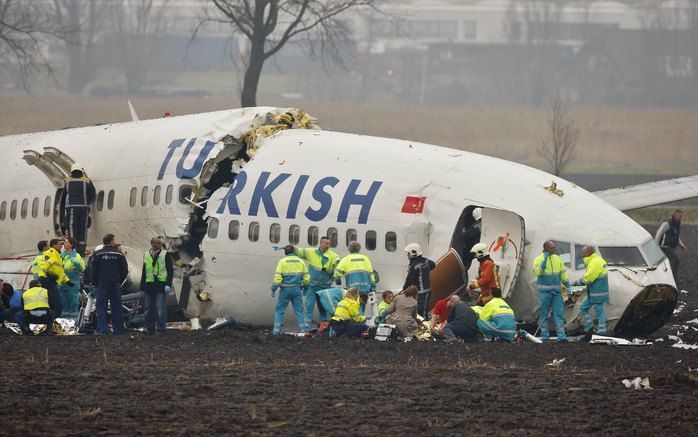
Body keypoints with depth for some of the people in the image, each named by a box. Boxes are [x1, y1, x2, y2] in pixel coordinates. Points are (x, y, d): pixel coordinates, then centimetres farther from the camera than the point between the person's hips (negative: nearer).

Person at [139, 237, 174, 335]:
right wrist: (142, 288, 16)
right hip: (149, 285, 4)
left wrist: (168, 284, -12)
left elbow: (170, 271, 0)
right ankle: (150, 328, 12)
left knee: (161, 308, -9)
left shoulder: (165, 255, 4)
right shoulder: (146, 256, 14)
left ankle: (161, 328, -5)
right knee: (149, 309, 6)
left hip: (161, 285, -4)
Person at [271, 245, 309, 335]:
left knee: (280, 310, 6)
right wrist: (305, 287, 23)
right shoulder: (300, 261, 5)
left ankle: (276, 330, 1)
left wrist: (273, 289, -3)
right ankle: (303, 329, 5)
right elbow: (306, 277, 7)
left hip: (285, 290, -2)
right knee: (299, 311, 9)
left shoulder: (282, 261, -5)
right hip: (297, 289, 2)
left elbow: (277, 277, -11)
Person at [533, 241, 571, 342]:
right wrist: (544, 260, -21)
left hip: (557, 290, 4)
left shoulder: (557, 259, 10)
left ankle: (561, 335, -5)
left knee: (559, 312, -3)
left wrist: (567, 286, 9)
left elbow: (563, 273, 15)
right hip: (544, 291, -4)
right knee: (544, 313, 2)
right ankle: (545, 336, 8)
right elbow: (537, 272, -19)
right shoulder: (538, 260, -4)